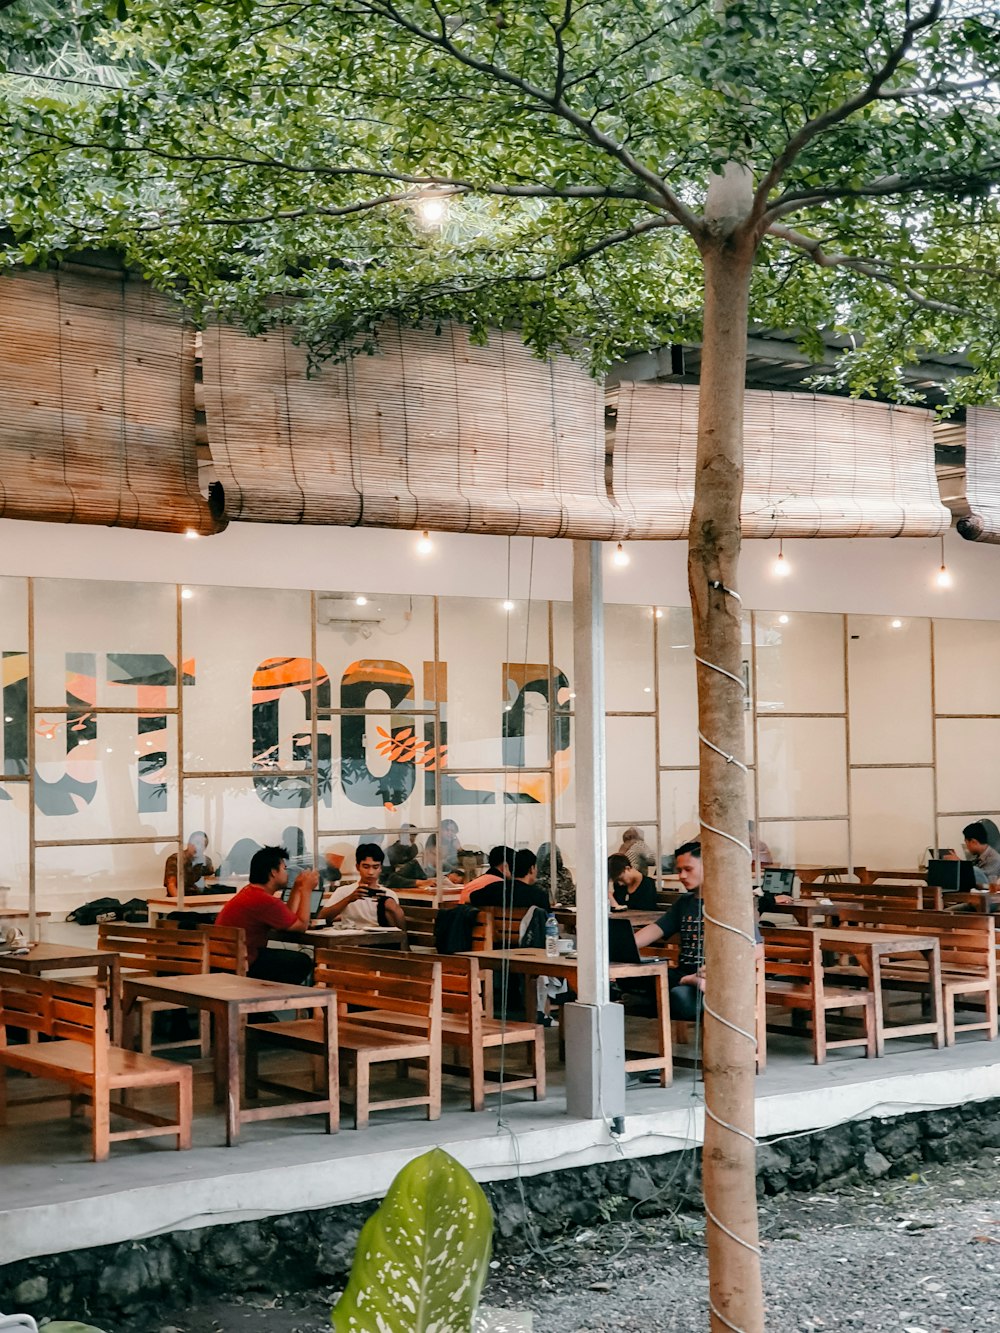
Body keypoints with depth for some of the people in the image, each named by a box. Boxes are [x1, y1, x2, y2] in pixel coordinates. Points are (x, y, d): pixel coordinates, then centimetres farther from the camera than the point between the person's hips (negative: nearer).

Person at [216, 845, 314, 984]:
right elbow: (301, 925, -9)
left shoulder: (250, 891, 10)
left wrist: (297, 888, 17)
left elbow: (289, 918, 12)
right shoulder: (265, 901, -21)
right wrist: (307, 890, -1)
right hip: (241, 967, -10)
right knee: (302, 962, -3)